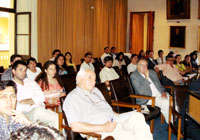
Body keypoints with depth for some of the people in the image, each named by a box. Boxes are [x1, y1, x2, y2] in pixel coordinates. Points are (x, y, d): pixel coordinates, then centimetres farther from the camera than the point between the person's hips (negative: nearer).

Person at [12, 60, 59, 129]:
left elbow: (41, 97, 6)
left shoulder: (31, 83, 21)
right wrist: (32, 101, -2)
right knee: (38, 110, -37)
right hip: (24, 114, -4)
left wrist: (24, 101, -4)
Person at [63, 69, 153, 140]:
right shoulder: (73, 97, -2)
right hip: (98, 131, -7)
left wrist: (119, 116, 5)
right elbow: (75, 126, -13)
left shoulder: (96, 91, 24)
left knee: (137, 116, -18)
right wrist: (103, 128, -17)